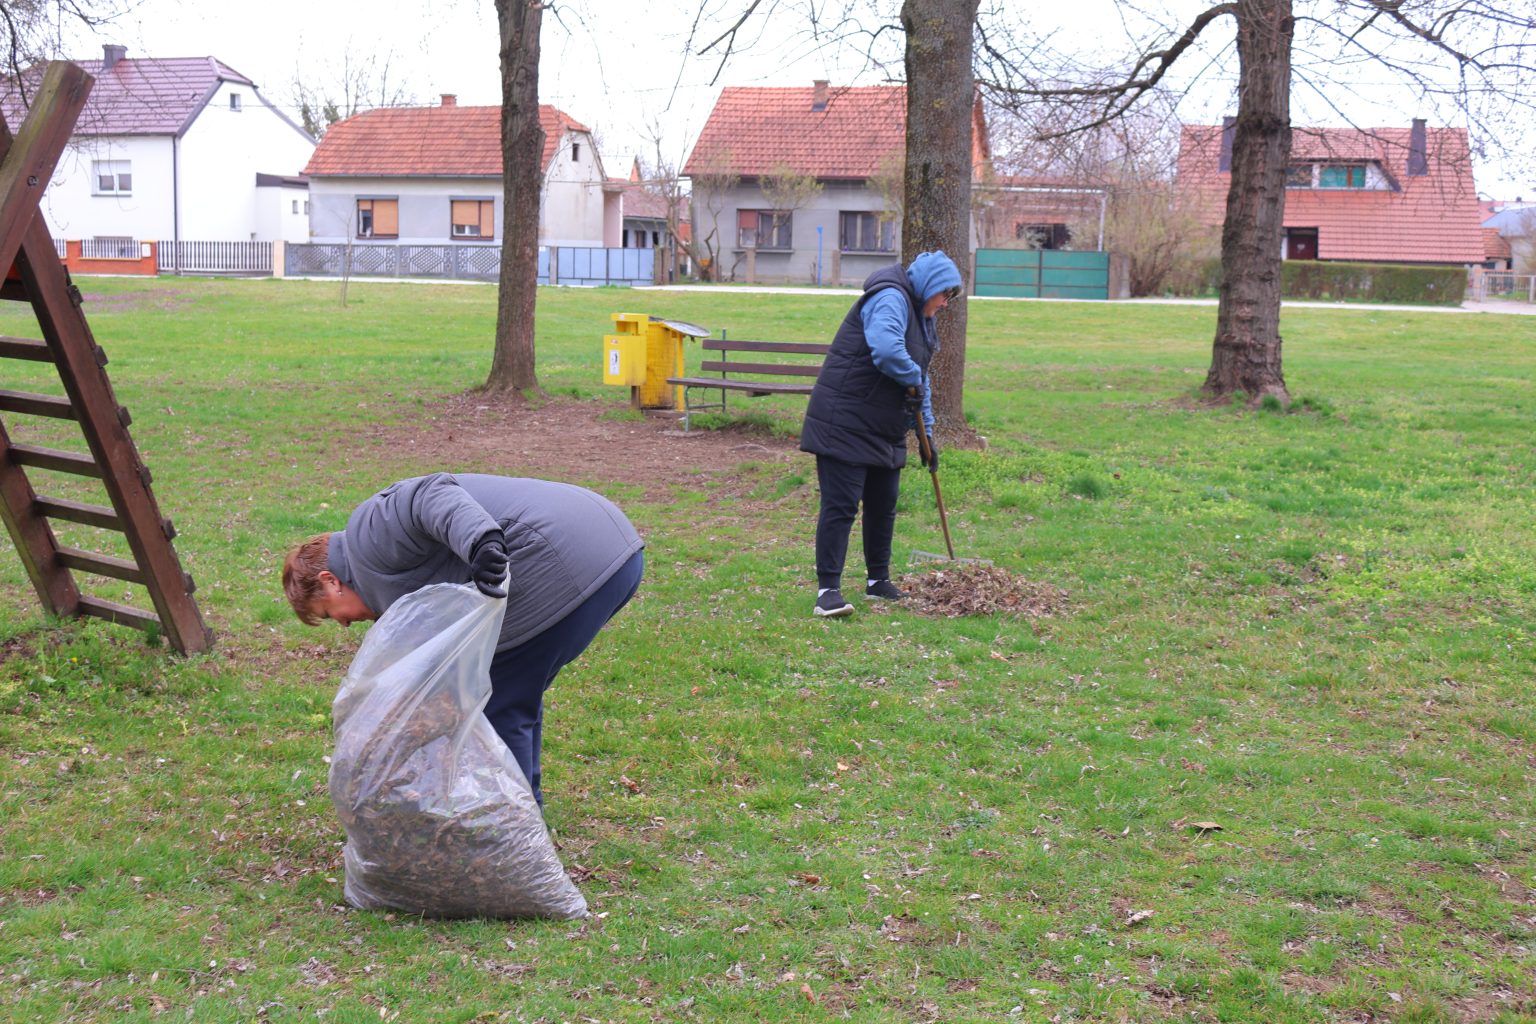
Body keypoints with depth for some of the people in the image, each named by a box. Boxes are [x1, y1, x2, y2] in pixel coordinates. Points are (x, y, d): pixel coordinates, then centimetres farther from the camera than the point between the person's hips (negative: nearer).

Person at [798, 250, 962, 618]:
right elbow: (886, 350, -34)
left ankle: (878, 581, 28)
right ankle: (827, 590, -8)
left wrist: (926, 434, 21)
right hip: (846, 423, -10)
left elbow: (920, 379, 24)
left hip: (885, 429, 10)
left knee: (884, 505, 15)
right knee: (841, 505, -10)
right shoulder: (890, 299, -15)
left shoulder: (920, 316, 18)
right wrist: (913, 379, -16)